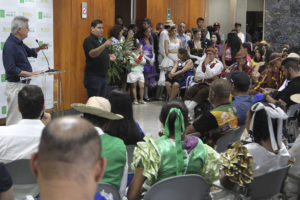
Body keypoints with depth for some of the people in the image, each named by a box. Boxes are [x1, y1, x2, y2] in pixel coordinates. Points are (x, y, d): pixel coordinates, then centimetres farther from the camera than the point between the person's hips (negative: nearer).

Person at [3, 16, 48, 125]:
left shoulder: (18, 43, 9)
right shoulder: (10, 45, -20)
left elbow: (30, 52, 28)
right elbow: (11, 69, -26)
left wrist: (39, 48, 9)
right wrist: (31, 74, -25)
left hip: (23, 84, 10)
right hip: (15, 86, -10)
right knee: (15, 120, -5)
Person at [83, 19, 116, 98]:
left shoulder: (103, 40, 15)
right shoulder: (88, 40, -8)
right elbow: (92, 54, -25)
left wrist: (109, 56, 5)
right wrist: (104, 45, -34)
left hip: (104, 75, 8)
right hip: (93, 76, -8)